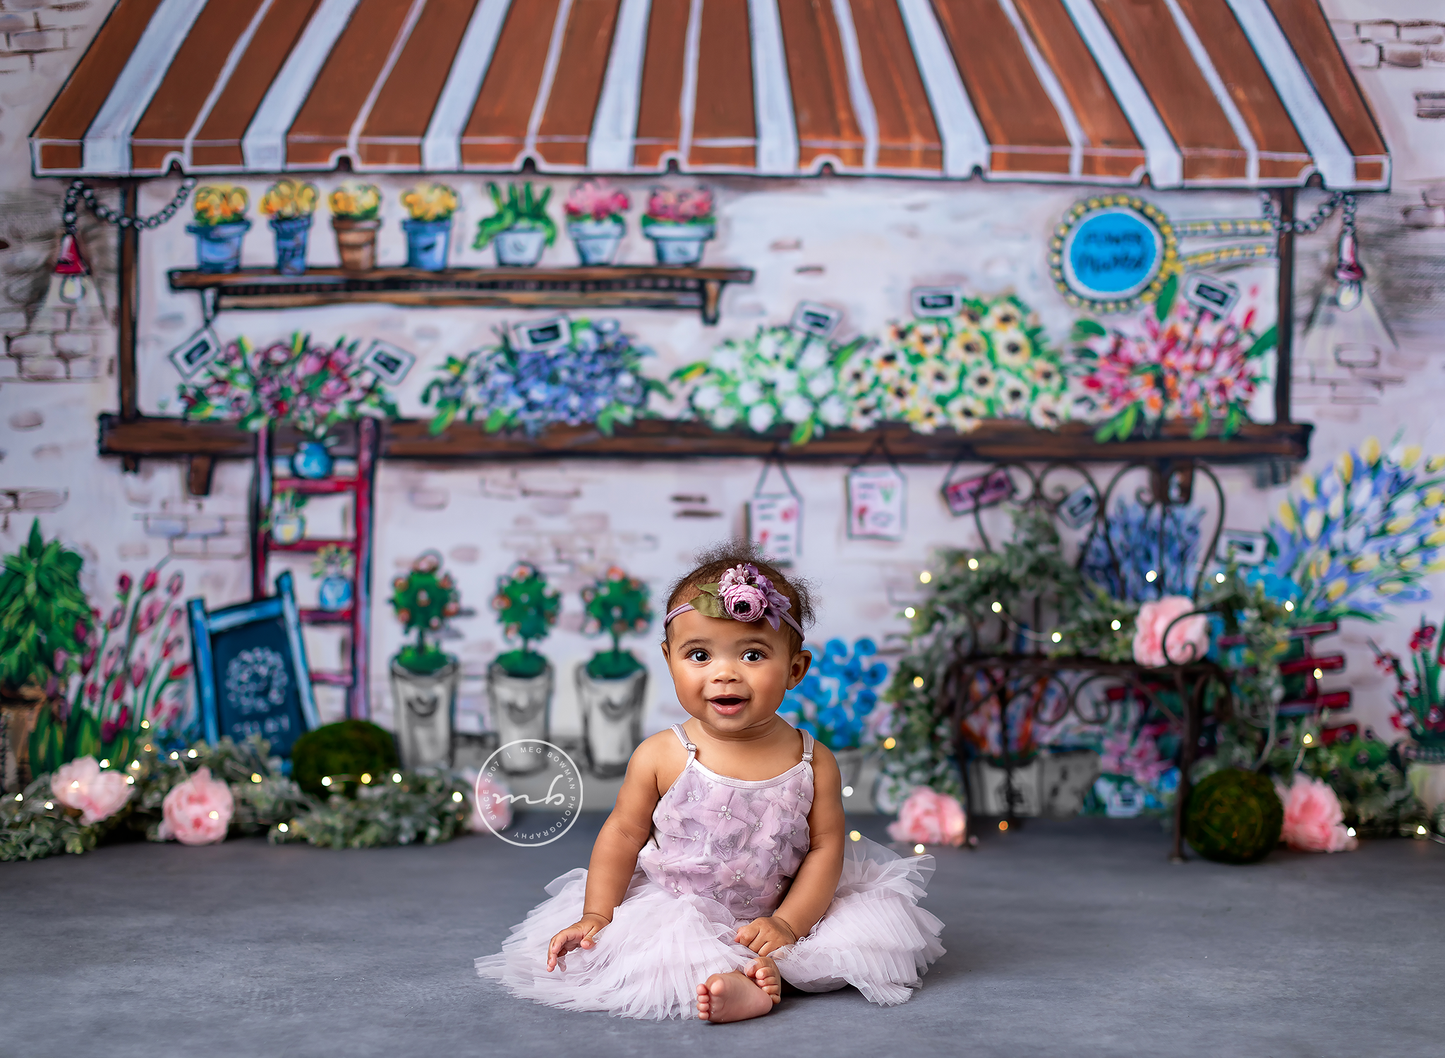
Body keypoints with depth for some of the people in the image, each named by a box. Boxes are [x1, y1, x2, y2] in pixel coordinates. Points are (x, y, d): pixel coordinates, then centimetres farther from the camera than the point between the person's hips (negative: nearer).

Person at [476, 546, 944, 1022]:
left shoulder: (814, 762, -9)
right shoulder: (661, 756, -10)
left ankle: (768, 969, -22)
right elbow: (623, 833, -1)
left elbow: (826, 846, -5)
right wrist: (596, 915, -6)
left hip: (779, 912, 1)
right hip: (677, 913, -1)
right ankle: (734, 982, -37)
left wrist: (787, 924, -16)